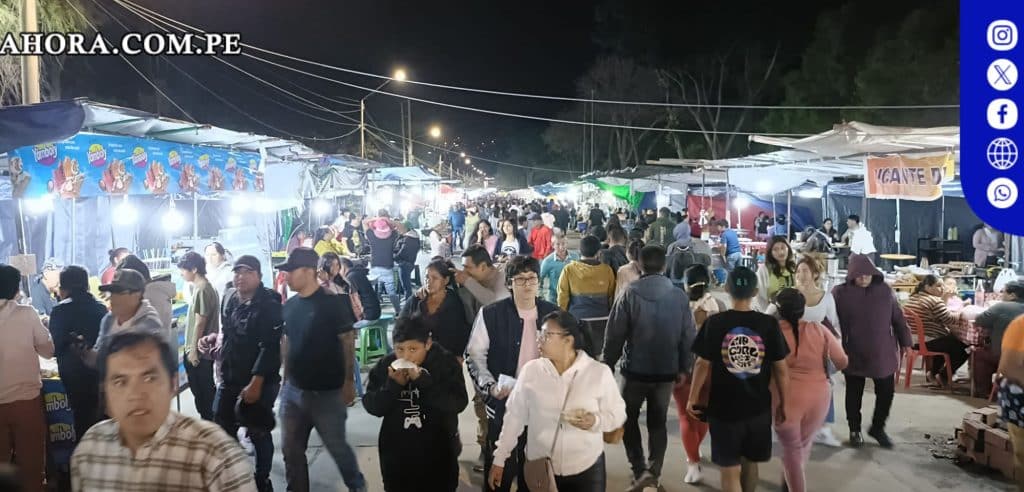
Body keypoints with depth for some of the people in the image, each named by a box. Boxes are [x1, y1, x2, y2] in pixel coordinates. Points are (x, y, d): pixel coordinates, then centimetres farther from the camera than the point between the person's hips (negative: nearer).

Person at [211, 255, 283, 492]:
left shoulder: (269, 304, -17)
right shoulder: (229, 297, 4)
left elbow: (269, 347, -21)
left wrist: (256, 382, -23)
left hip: (259, 380, -7)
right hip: (229, 378, 7)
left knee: (258, 433, 4)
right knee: (223, 428, 15)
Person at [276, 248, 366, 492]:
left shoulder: (332, 304, -13)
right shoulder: (289, 306, 5)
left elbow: (347, 344, -10)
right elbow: (287, 343, 15)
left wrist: (349, 384, -9)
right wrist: (286, 377, 14)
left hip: (326, 393, -5)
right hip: (293, 390, 5)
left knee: (337, 447, 6)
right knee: (291, 449, 10)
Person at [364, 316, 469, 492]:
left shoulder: (446, 362, -12)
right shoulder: (385, 365, -4)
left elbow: (458, 403, -22)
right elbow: (373, 407, -6)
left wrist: (422, 380, -30)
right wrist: (393, 385, -22)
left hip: (437, 452, -2)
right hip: (396, 453, 2)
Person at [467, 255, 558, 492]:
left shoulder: (552, 314, 1)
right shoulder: (490, 314, -10)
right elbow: (474, 355, -6)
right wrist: (490, 386, -18)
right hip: (503, 401, -3)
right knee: (500, 465, 7)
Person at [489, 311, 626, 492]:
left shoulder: (599, 372, -8)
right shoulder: (531, 370, -4)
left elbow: (617, 414, -1)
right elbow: (514, 416, 2)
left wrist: (595, 421, -21)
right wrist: (499, 459, 3)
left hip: (586, 470, -1)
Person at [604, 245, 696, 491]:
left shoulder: (630, 294, -12)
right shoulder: (679, 296, -5)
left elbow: (615, 334, -11)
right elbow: (688, 336, -1)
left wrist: (608, 365, 1)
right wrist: (683, 368, 10)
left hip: (635, 369, -2)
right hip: (667, 371, 3)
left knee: (629, 419, 15)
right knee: (658, 421, 16)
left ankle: (640, 470, 5)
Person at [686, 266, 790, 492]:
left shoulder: (715, 323, -11)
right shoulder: (769, 324, -8)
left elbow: (702, 365, -7)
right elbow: (781, 369, -3)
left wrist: (693, 398, 6)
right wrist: (783, 403, 10)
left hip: (724, 407, -2)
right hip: (758, 407, 2)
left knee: (730, 469, 7)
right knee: (750, 462, 24)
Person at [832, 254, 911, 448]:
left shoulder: (885, 290, 0)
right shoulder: (840, 293, -8)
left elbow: (898, 318, 7)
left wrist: (905, 341, 8)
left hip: (882, 353, 2)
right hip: (853, 354, -2)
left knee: (886, 391, 9)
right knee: (854, 393, 10)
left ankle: (878, 427, 30)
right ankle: (854, 430, 28)